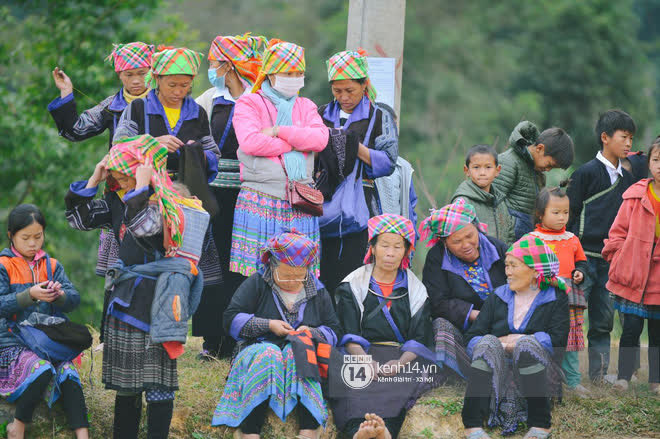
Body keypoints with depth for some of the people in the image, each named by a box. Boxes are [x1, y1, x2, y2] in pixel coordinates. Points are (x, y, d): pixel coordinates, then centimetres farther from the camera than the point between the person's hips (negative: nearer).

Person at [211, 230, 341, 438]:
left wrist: (312, 333, -6)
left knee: (300, 350, -35)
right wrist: (268, 325, -8)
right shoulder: (256, 284, 7)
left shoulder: (318, 292, 15)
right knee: (266, 355, -38)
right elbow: (231, 319, 2)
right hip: (258, 349, -2)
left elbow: (334, 332, 16)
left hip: (303, 354, 2)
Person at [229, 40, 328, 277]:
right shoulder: (249, 104, 5)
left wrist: (278, 131, -8)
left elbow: (320, 139, -1)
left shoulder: (306, 106, 18)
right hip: (260, 202, -4)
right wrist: (290, 146, -6)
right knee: (257, 274, -9)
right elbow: (249, 142, -12)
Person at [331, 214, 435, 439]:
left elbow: (419, 339, 7)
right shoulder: (353, 286, 15)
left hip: (404, 359, 1)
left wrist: (401, 362, -16)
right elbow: (349, 336, 3)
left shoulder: (416, 290, 18)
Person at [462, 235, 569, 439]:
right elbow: (472, 338, 8)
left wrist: (516, 341, -5)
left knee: (526, 343, -33)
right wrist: (499, 345, -13)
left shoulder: (556, 299, 10)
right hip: (498, 374, 2)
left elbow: (557, 340, -6)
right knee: (488, 343, -29)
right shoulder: (498, 297, 19)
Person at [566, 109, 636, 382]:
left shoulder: (626, 178, 14)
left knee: (604, 319, 6)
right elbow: (569, 215, -4)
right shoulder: (586, 173, -5)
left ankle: (599, 375, 11)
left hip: (610, 259, 6)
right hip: (584, 257, -6)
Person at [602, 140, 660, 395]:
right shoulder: (636, 197, -2)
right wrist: (619, 262, -4)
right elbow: (619, 232, 3)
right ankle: (623, 376, 14)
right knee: (632, 328, 0)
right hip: (634, 277, -1)